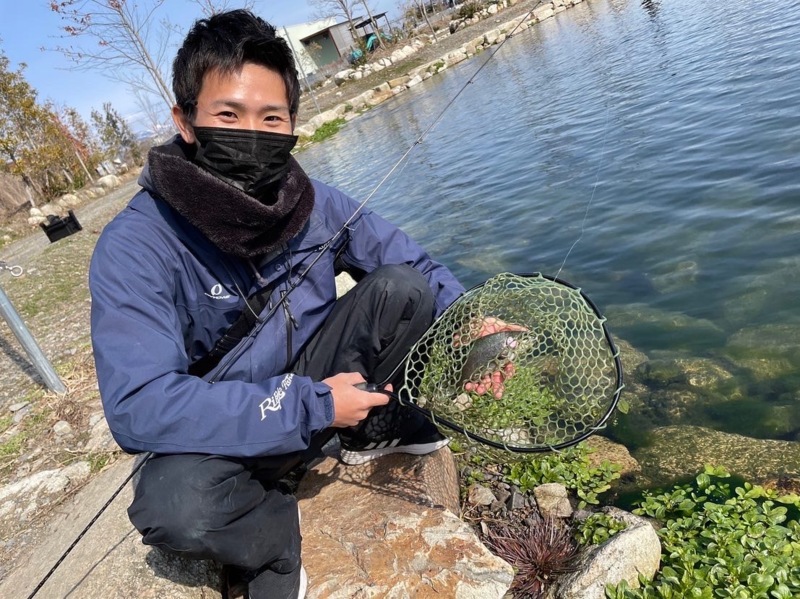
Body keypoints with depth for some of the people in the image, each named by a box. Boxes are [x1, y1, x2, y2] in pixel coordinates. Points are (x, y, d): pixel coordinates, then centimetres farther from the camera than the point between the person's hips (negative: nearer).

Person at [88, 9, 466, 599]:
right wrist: (311, 408, -31)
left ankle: (374, 432, 9)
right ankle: (273, 539, 2)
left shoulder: (316, 204, -12)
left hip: (317, 379, 4)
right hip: (226, 433, -3)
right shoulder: (135, 249, -24)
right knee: (176, 506, -35)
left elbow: (416, 265, -1)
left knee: (402, 287, -13)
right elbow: (138, 406, -31)